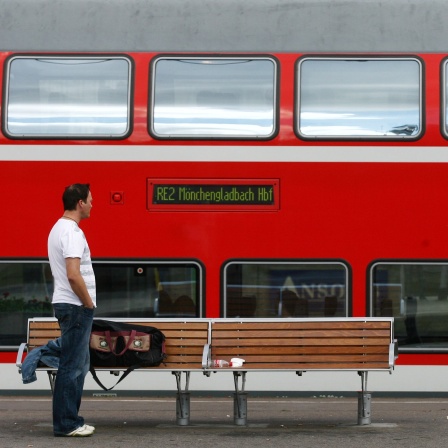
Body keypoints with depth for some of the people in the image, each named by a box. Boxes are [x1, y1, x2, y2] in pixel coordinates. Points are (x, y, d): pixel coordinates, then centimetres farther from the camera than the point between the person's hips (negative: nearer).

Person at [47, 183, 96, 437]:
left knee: (79, 364, 15)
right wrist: (89, 304, -14)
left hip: (69, 305, 11)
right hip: (75, 306, -11)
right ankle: (66, 424, -2)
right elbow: (73, 275, -26)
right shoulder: (72, 233, -18)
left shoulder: (59, 229, 16)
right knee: (72, 366, -6)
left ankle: (69, 420, 20)